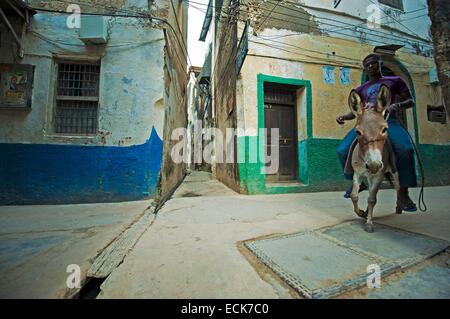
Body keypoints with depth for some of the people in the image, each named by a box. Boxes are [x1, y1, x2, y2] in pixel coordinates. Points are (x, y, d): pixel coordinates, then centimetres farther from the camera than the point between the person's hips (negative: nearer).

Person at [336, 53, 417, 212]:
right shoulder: (361, 89, 23)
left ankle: (402, 193, -18)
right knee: (342, 151, -21)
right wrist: (344, 116, -3)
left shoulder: (395, 80, 19)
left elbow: (411, 101, 14)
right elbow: (355, 112, 20)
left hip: (388, 121, -2)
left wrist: (397, 105, -10)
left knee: (405, 149, -33)